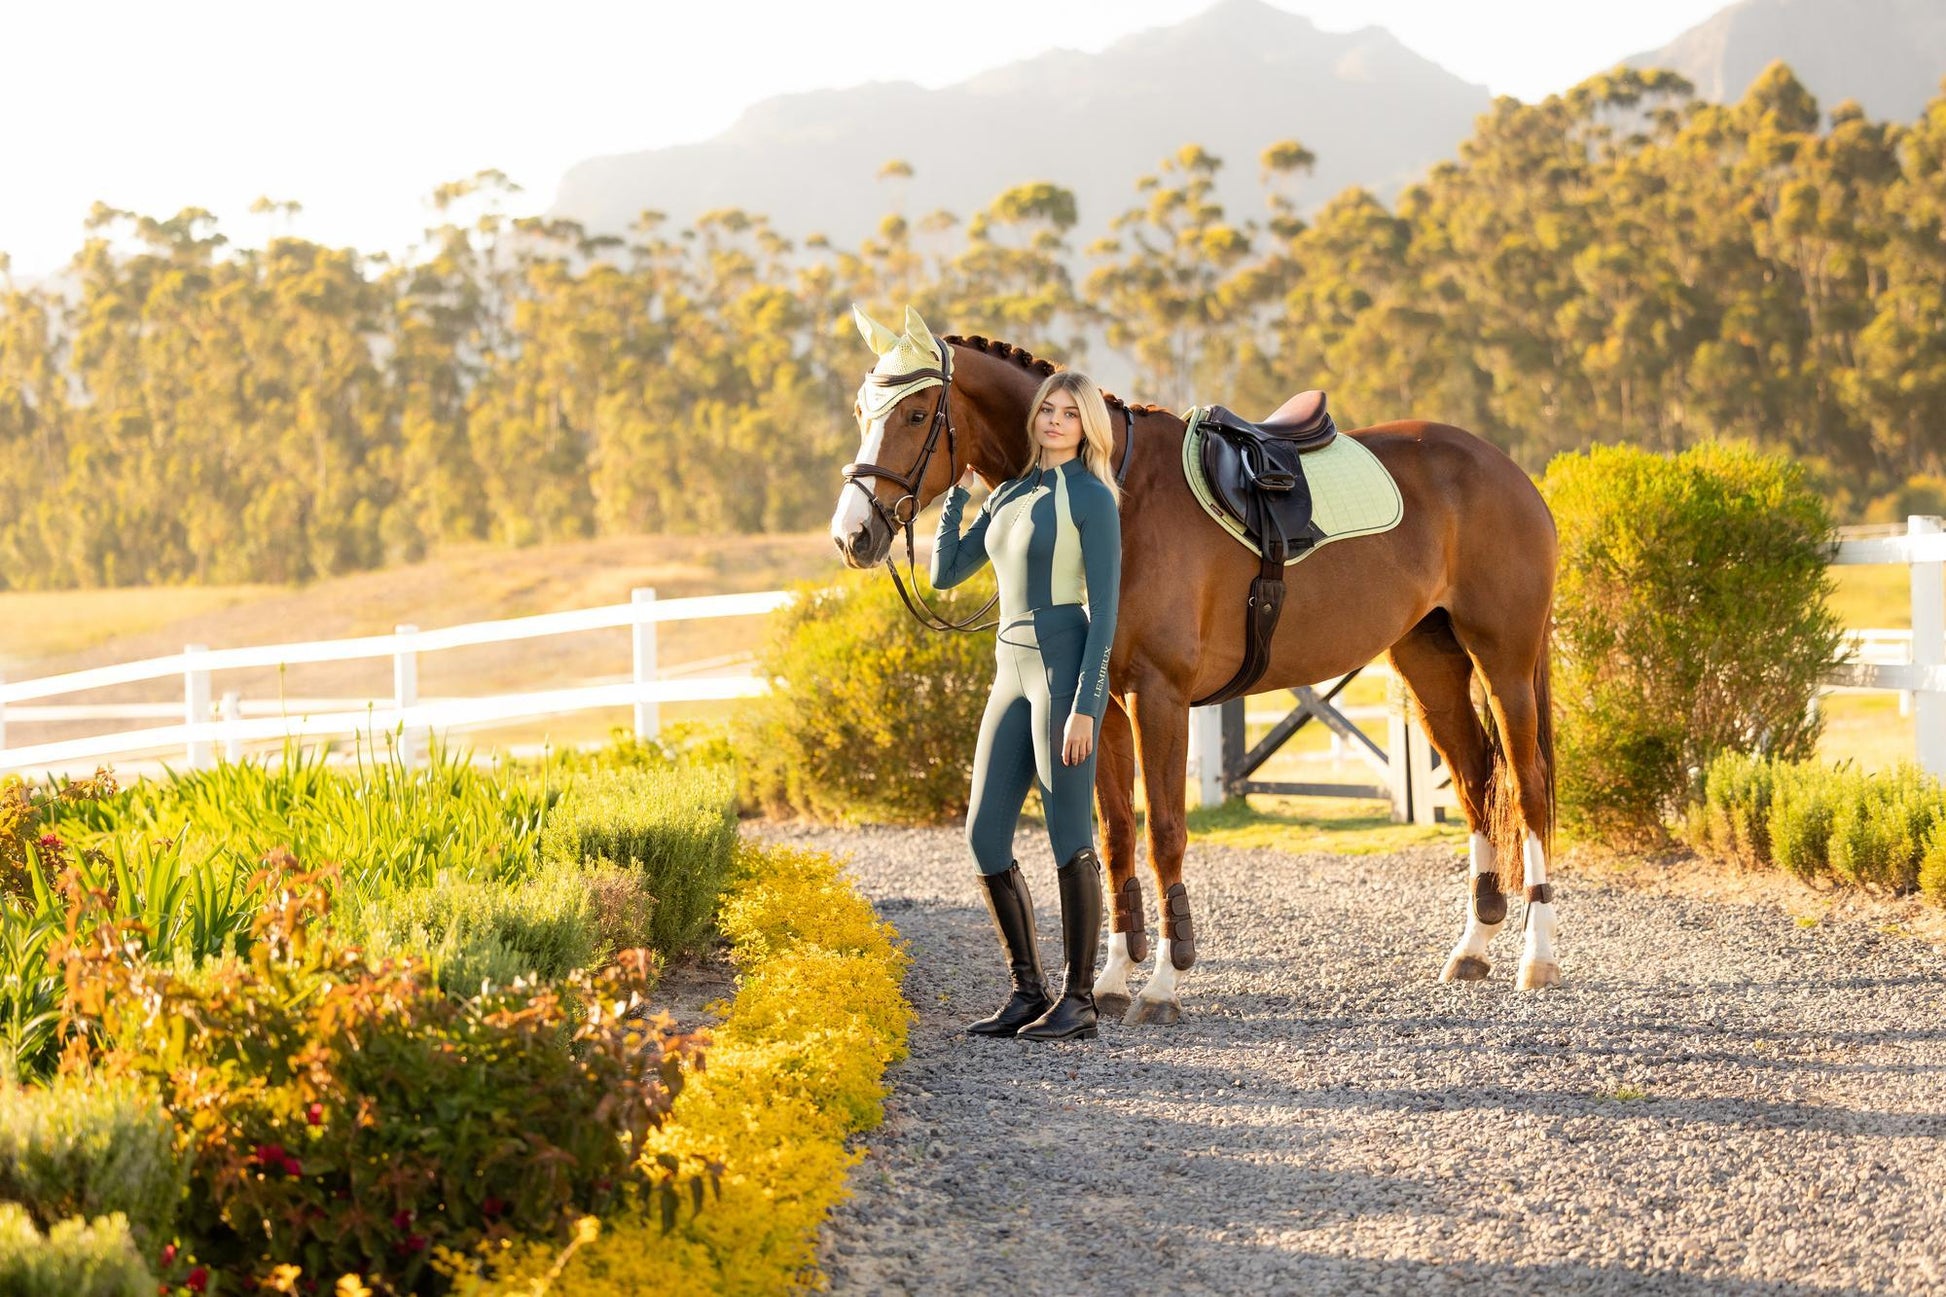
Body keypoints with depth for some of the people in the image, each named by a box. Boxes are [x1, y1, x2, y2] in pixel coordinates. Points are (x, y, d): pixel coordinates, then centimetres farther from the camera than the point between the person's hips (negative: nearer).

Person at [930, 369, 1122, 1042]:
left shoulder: (1092, 499, -6)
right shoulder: (1009, 494, 16)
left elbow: (1104, 608, -11)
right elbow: (945, 574, 20)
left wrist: (1084, 705, -17)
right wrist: (956, 492, 14)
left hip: (1067, 669, -8)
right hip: (1011, 670, 8)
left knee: (1069, 836, -5)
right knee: (985, 836, 6)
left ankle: (1078, 1000, 2)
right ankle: (1028, 992, 15)